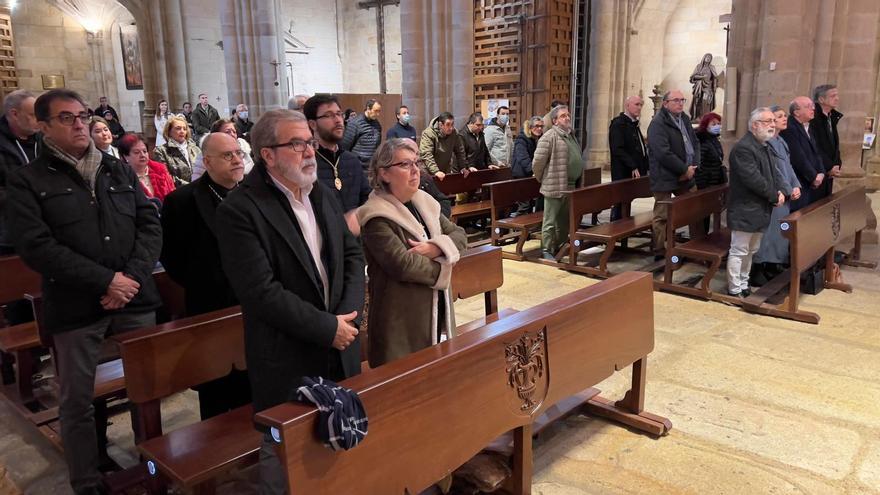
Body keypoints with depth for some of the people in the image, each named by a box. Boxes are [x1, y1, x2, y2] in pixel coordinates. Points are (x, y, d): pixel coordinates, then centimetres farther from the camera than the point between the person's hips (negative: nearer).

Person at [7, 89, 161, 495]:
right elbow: (37, 247, -11)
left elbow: (150, 224, 4)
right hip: (75, 308, -3)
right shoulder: (27, 182, 1)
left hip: (135, 300, 3)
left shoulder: (120, 170, 12)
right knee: (77, 401, 7)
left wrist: (132, 277, -11)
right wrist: (106, 281, -16)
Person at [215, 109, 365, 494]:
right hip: (287, 360, -6)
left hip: (340, 349, 6)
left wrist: (348, 315, -8)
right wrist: (327, 328, -18)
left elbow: (352, 254, 7)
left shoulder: (323, 195, 7)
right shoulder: (239, 211, -16)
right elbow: (262, 292, -22)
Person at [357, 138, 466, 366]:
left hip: (437, 311, 7)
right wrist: (443, 268, -10)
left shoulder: (423, 202, 9)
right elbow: (403, 264, -25)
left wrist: (435, 248, -16)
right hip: (402, 322, -7)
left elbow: (459, 235, 5)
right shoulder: (377, 218, -16)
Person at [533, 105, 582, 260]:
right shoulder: (549, 136, -12)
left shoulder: (570, 136, 17)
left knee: (565, 221, 15)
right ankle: (546, 251, 8)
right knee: (550, 221, 0)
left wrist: (579, 182, 18)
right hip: (554, 187, -8)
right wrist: (541, 179, -2)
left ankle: (559, 248, 27)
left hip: (571, 186, 8)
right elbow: (538, 161, -13)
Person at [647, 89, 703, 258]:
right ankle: (660, 251, 11)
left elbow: (695, 143, 13)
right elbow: (663, 153, -22)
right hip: (665, 178, -8)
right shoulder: (658, 123, -13)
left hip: (687, 176, 8)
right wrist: (685, 169, -16)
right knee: (661, 216, 0)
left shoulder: (685, 119, 13)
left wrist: (693, 166, -4)